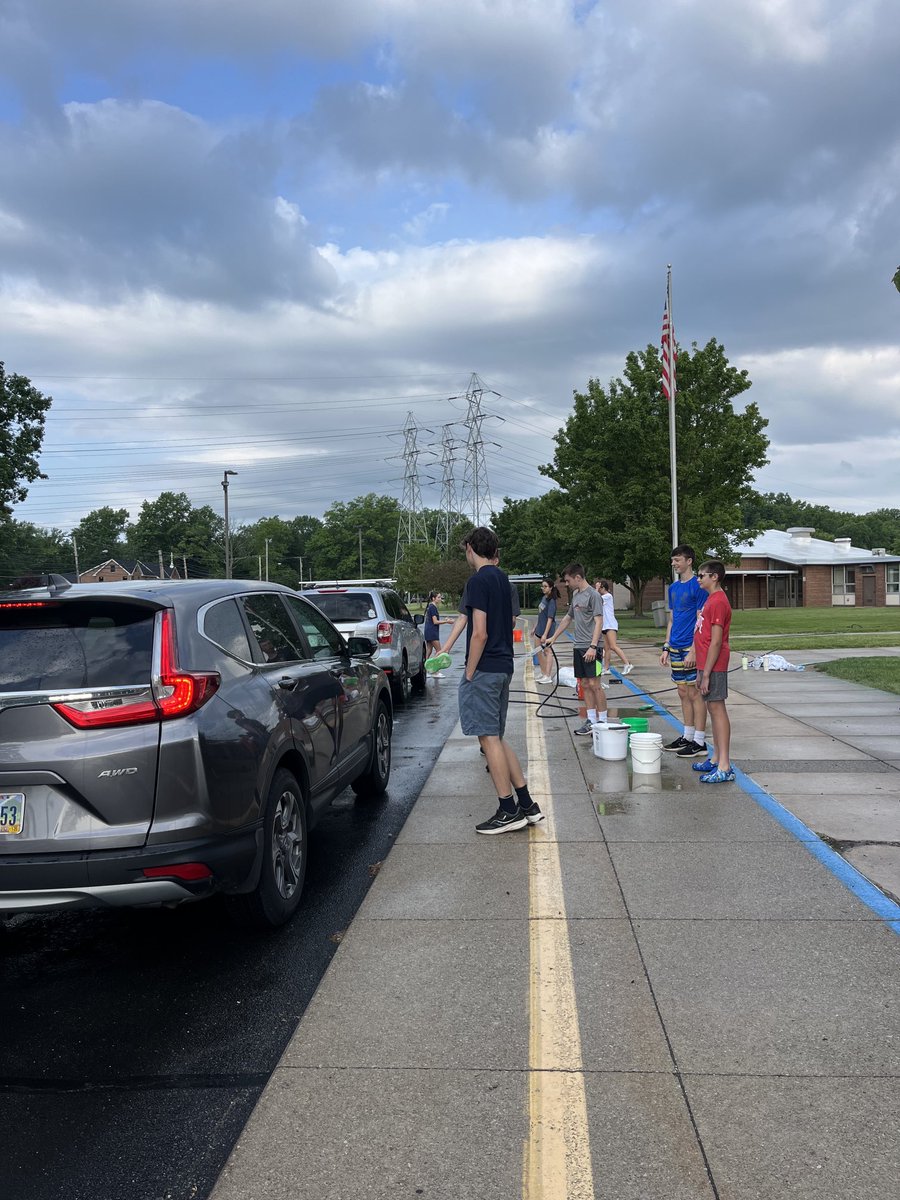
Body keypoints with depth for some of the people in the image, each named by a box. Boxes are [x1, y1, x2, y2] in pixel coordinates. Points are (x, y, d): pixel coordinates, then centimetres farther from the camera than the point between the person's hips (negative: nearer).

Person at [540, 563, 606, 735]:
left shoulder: (593, 595, -9)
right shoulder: (575, 595, 17)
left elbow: (599, 622, -15)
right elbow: (567, 619, 28)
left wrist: (593, 646, -22)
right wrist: (553, 638, 31)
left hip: (591, 648, -8)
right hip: (579, 646, 8)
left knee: (594, 684, -9)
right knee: (585, 685, 8)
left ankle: (603, 721, -3)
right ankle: (591, 721, 12)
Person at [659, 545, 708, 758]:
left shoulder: (697, 586, -10)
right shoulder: (673, 588, 14)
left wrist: (693, 651, -19)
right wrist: (666, 648, 14)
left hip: (691, 648, -8)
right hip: (676, 648, 8)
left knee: (695, 693, -4)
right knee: (683, 692, 12)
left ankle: (699, 742, 2)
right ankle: (687, 737, 21)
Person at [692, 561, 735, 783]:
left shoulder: (718, 602, -16)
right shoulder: (712, 599, 16)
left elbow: (716, 642, -20)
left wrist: (706, 674, -21)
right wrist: (703, 670, 20)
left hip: (714, 665, -10)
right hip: (707, 663, 10)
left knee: (717, 708, -9)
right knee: (714, 708, 14)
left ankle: (724, 768, -7)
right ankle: (716, 759, 22)